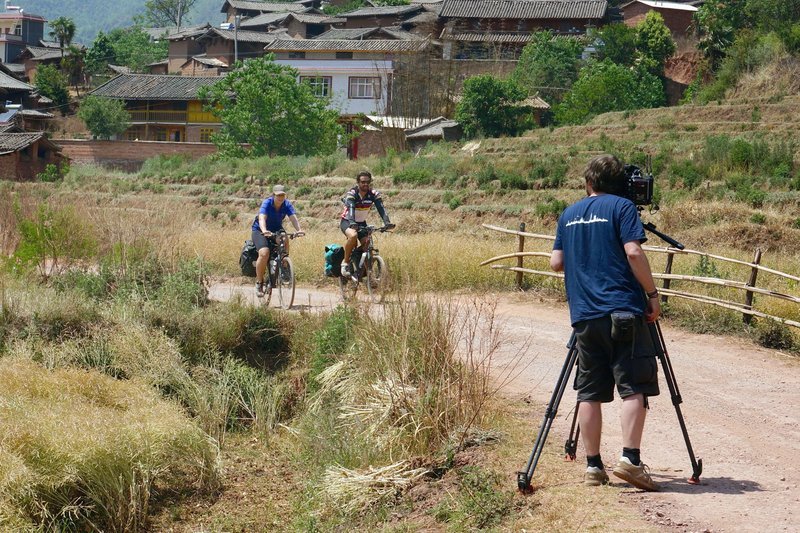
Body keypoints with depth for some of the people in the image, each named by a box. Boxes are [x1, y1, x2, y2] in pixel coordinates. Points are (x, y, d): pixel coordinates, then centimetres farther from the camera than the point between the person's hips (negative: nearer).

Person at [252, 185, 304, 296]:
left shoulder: (287, 205, -14)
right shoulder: (267, 203, -24)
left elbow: (293, 218, -28)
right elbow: (262, 218, -40)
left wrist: (298, 230, -49)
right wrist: (264, 231, -60)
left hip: (277, 230, 4)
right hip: (260, 231, -4)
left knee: (285, 241, -30)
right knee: (264, 253, -27)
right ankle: (259, 282, -10)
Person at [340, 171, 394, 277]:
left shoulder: (374, 194, -13)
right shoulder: (351, 194, -23)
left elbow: (381, 209, -24)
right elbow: (350, 208, -39)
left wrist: (387, 222, -42)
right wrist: (352, 223, -56)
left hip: (361, 223, 4)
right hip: (347, 222, -4)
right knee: (353, 236, -35)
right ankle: (345, 262, -19)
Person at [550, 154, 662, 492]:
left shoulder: (568, 214, 14)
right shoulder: (622, 207, 0)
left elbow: (556, 262, 15)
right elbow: (633, 252, -11)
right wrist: (652, 294, -4)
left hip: (583, 315, 5)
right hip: (623, 311, -5)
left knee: (590, 392, 7)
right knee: (633, 387, -3)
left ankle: (593, 466, 7)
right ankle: (630, 458, -14)